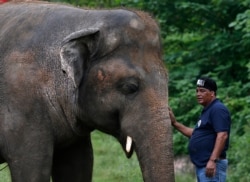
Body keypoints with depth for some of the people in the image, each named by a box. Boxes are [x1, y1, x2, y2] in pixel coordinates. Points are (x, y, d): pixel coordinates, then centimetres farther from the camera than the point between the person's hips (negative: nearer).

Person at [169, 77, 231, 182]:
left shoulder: (218, 109, -11)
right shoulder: (207, 111, 21)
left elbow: (222, 136, -22)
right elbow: (195, 134, 28)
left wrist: (212, 160, -28)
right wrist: (174, 123, 20)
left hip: (211, 165, -11)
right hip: (202, 165, 11)